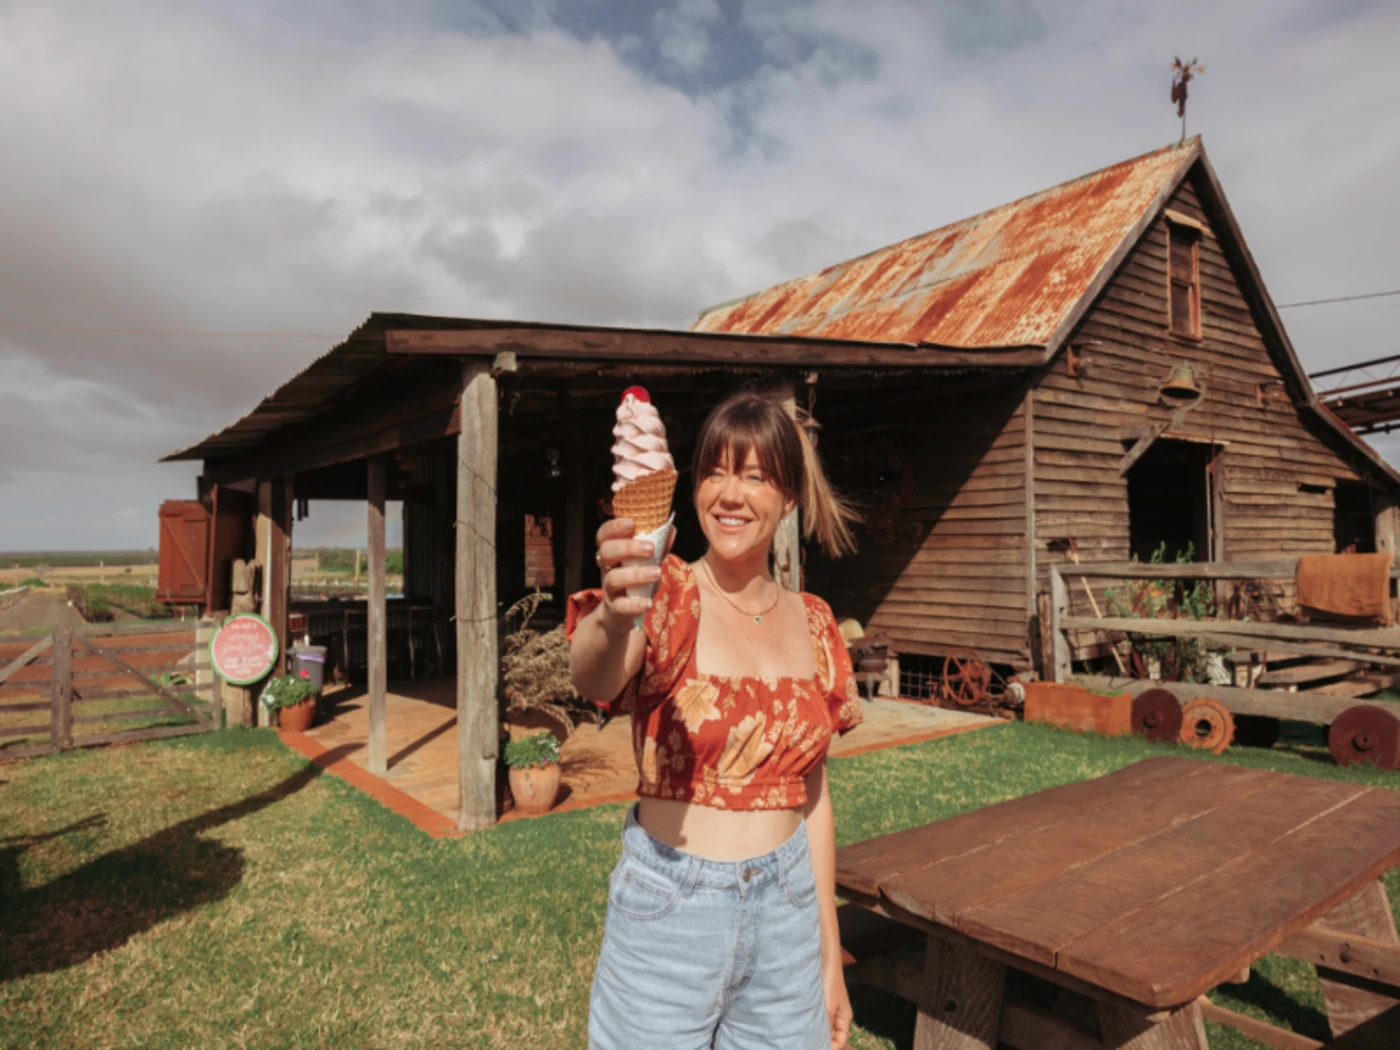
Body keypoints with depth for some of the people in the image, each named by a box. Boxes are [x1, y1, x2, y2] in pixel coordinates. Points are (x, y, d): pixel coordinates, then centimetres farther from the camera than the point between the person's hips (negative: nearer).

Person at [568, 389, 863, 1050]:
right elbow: (591, 680, -34)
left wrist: (831, 954, 9)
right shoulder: (667, 597, -12)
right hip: (669, 908, -3)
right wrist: (610, 616, -56)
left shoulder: (812, 624, 1)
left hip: (786, 909, 4)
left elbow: (812, 795, 7)